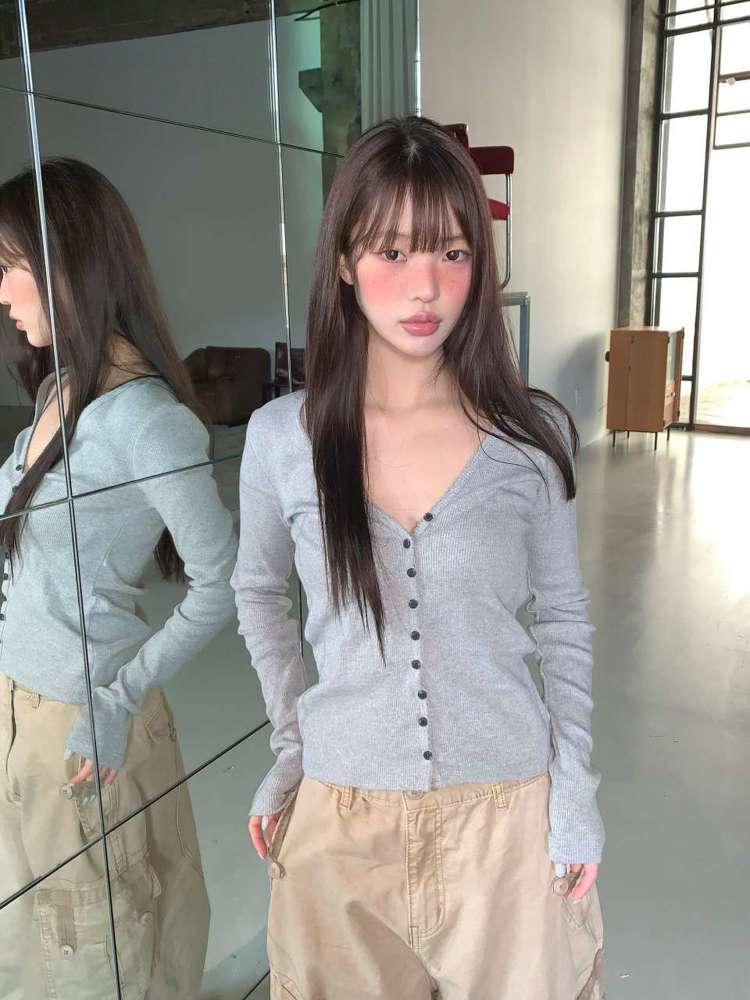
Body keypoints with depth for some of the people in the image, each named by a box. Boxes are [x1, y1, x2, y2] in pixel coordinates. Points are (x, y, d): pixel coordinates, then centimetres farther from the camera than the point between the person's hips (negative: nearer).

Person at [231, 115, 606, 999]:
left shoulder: (534, 433, -9)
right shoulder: (281, 436, -9)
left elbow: (562, 618, 2)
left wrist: (575, 783, -1)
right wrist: (289, 744, 4)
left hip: (509, 810, 0)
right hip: (339, 815, 1)